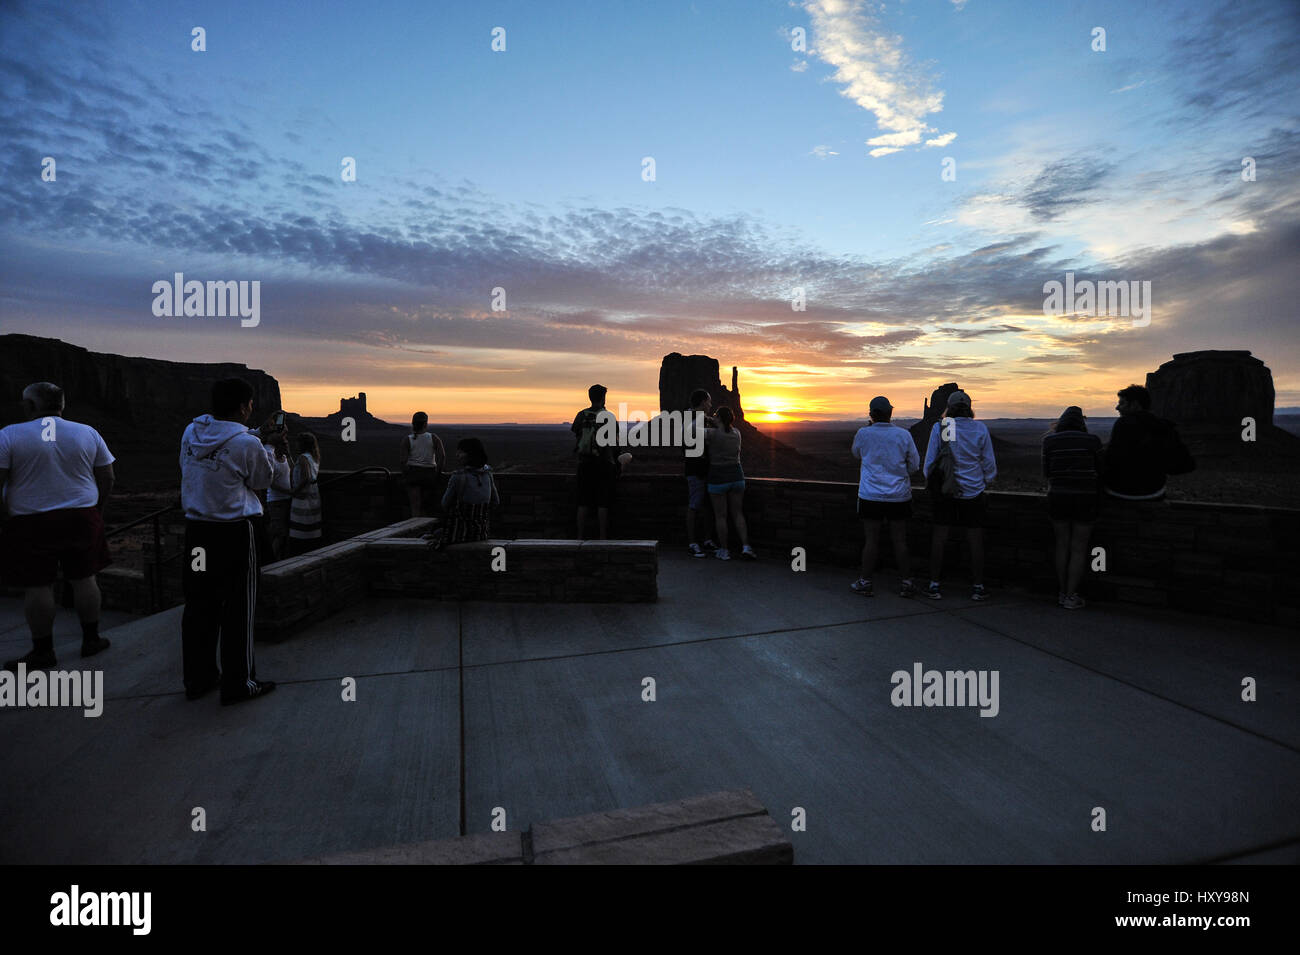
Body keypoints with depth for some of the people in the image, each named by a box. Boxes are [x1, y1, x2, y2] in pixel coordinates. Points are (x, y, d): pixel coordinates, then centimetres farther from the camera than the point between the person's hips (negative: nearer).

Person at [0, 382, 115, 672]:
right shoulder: (87, 433, 3)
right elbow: (107, 479, 6)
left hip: (31, 523, -3)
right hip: (82, 518, 3)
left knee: (37, 586, 6)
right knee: (83, 579, 12)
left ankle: (43, 651, 15)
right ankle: (91, 640, 21)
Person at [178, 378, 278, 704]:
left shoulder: (191, 432, 2)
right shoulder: (247, 444, -15)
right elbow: (263, 481, 1)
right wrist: (270, 448, 14)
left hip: (196, 530, 6)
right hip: (233, 533, -6)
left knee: (198, 605, 16)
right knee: (237, 609, 4)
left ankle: (197, 678, 28)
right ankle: (238, 684, 13)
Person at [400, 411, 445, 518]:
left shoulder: (407, 440, -2)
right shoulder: (434, 438, -1)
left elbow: (404, 460, -6)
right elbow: (442, 455, -8)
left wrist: (404, 475, 4)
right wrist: (438, 471, 2)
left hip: (413, 473, 0)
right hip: (430, 472, 0)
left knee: (415, 505, 1)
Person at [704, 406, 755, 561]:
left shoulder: (712, 433, -14)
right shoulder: (737, 433, 4)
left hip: (718, 478, -4)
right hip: (736, 476, 5)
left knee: (720, 516, 6)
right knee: (737, 514, 12)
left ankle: (724, 551, 12)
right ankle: (746, 547, 0)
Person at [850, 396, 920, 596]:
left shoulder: (863, 433, -6)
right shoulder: (903, 435, -4)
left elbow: (857, 454, 16)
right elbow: (914, 465, 4)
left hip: (871, 496, -1)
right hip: (899, 496, 1)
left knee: (871, 540, 5)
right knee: (900, 541, 7)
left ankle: (865, 582, 12)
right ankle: (906, 583, 14)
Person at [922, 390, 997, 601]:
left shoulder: (939, 427, -5)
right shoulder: (980, 429, -2)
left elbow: (930, 461, -2)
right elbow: (989, 463, 3)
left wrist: (930, 482, 13)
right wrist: (987, 478, 22)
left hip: (944, 491, 0)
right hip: (973, 491, 0)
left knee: (939, 537, 6)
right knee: (975, 539, 8)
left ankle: (934, 585, 9)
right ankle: (977, 587, 13)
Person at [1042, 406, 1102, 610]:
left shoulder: (1050, 441, -1)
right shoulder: (1092, 441, -4)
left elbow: (1047, 473, 6)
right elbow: (1100, 473, 4)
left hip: (1057, 497, 2)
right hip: (1085, 500, -1)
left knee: (1062, 545, 14)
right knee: (1079, 548, 6)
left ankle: (1062, 592, 20)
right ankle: (1071, 597, 6)